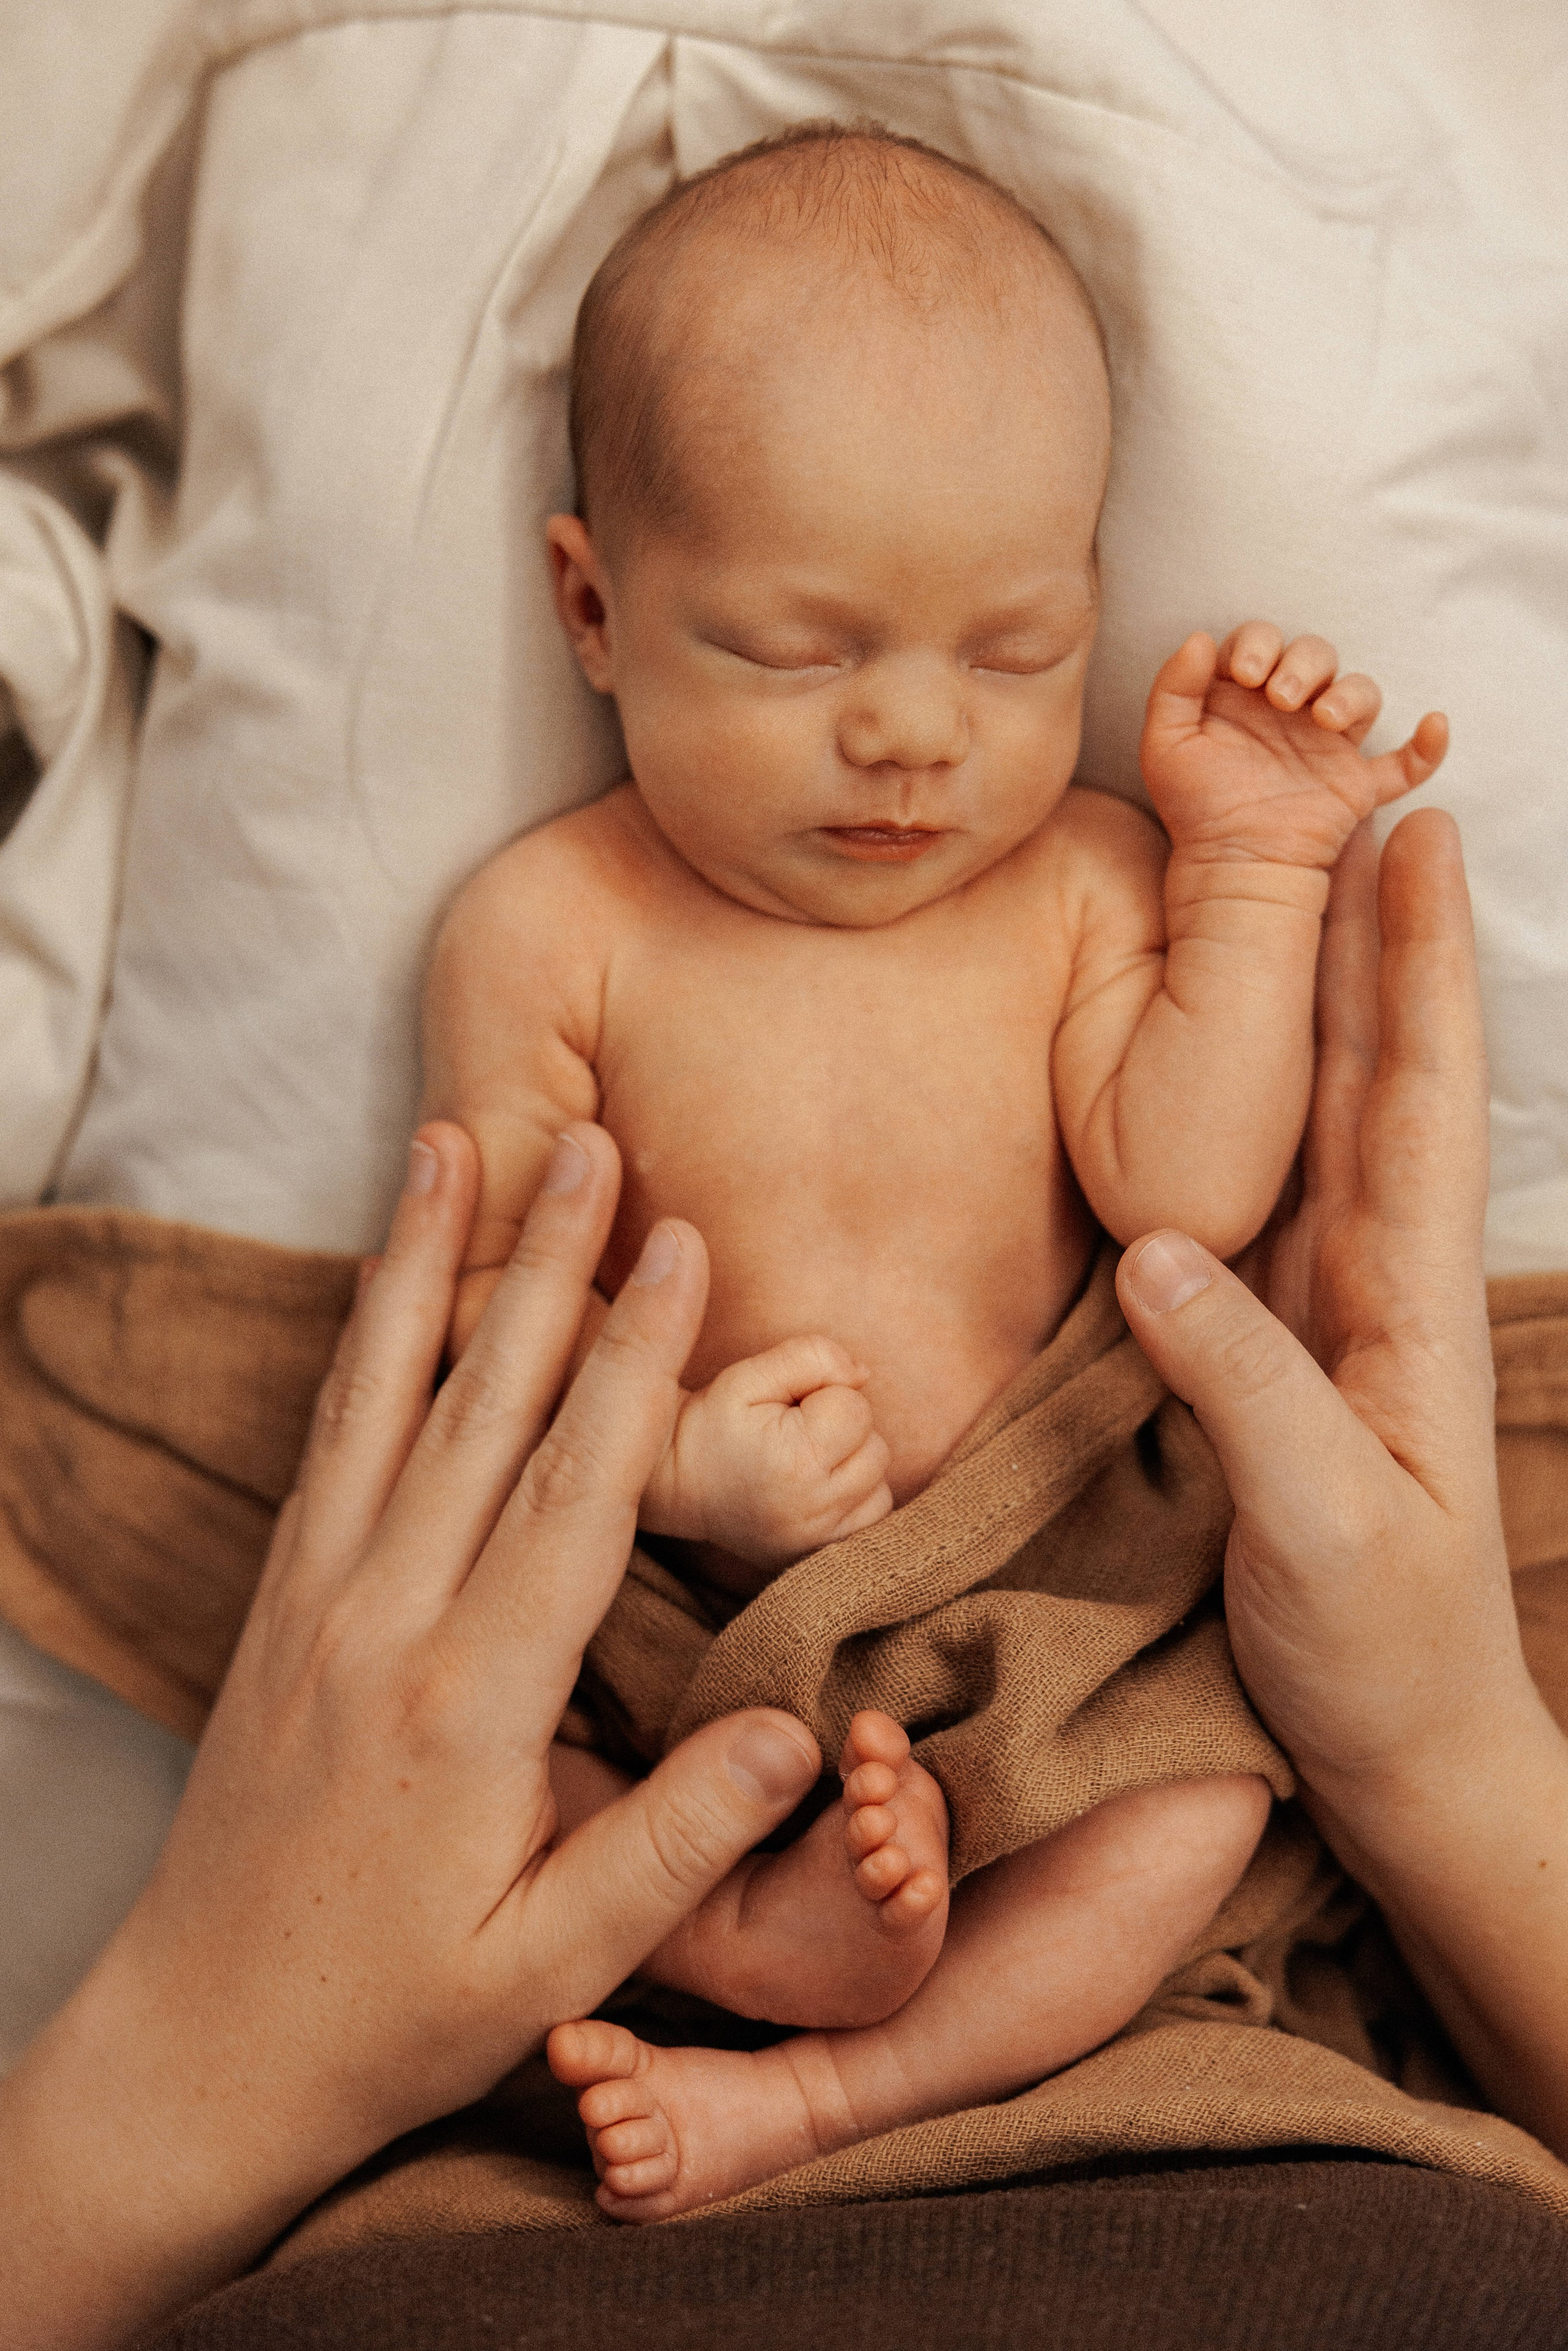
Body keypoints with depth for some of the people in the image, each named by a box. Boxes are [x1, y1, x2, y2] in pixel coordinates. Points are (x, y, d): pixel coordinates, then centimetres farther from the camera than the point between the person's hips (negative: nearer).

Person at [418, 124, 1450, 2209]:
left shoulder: (1087, 881, -3)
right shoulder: (552, 927, -8)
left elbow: (1186, 1194, -16)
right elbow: (480, 1291, -8)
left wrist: (1256, 869, -15)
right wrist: (680, 1460, -26)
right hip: (659, 1616, -1)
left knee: (1218, 1764, -23)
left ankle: (805, 2103, -20)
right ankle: (757, 1937, -25)